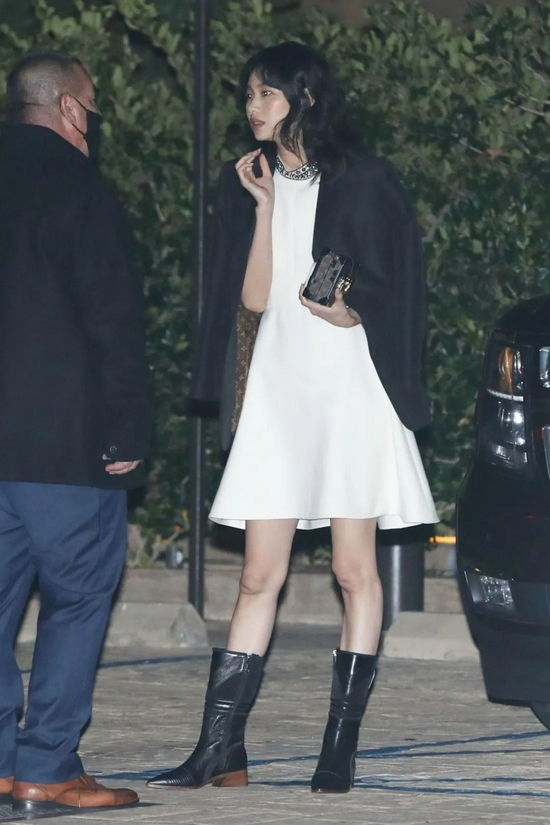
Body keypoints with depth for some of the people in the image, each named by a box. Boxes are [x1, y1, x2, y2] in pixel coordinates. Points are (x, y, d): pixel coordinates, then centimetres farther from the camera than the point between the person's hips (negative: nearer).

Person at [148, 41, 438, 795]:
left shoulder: (361, 182, -2)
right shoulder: (249, 180, 9)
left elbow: (393, 293, 0)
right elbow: (254, 296, 1)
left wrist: (349, 313, -18)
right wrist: (262, 206, -7)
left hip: (349, 386, -4)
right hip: (279, 386, 4)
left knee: (354, 569, 0)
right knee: (260, 576, 2)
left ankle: (341, 749, 3)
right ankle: (221, 749, 0)